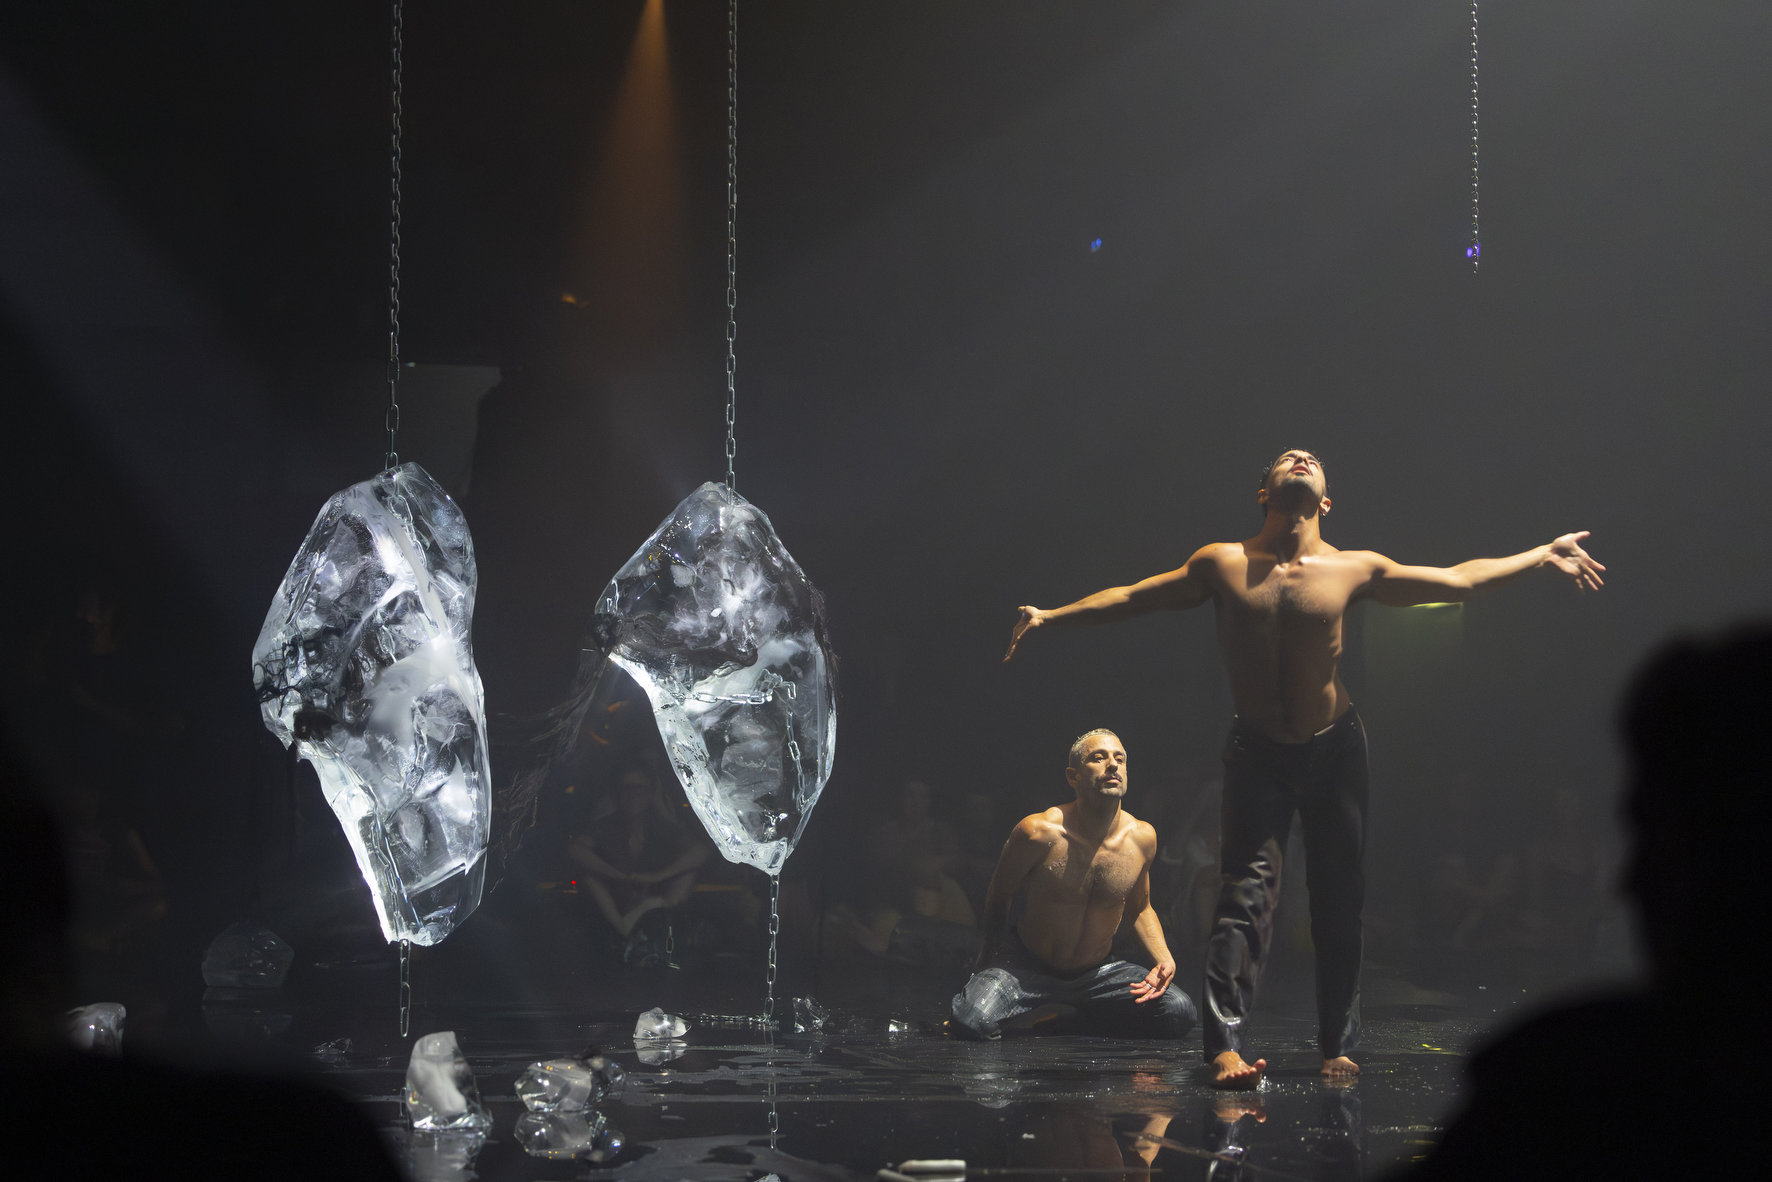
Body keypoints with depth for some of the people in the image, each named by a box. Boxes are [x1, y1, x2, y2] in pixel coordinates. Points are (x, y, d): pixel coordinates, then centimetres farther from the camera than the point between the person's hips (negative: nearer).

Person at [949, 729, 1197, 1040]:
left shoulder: (1142, 837, -5)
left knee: (1179, 1013, -18)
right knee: (973, 1023, -33)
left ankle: (1062, 1017, 1)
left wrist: (1163, 959, -4)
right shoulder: (1038, 832, -18)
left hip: (1097, 975, 4)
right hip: (1029, 969, -4)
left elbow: (1140, 908, 12)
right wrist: (993, 954, -2)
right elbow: (998, 896, 0)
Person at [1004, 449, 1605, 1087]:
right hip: (1258, 751, -1)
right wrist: (1050, 616, 3)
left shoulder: (1353, 570, -2)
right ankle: (1225, 1045, -21)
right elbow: (1131, 597, 8)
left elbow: (1457, 579, 5)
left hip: (1335, 748, 1)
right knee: (1247, 888, -14)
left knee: (1340, 897, 4)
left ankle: (1337, 1046, 15)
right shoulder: (1223, 565, 0)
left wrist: (1543, 554, 3)